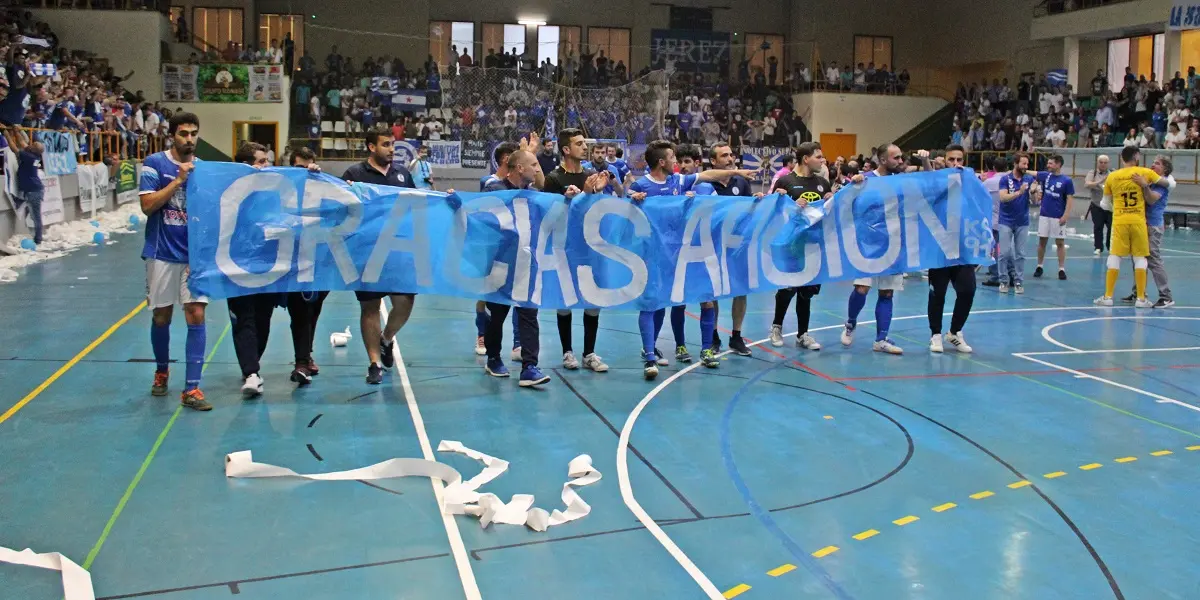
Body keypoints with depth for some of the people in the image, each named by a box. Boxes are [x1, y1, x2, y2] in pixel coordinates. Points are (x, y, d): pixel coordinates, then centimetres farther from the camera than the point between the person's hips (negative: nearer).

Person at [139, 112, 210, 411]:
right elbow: (148, 205, -12)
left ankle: (191, 388, -5)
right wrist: (179, 179, -17)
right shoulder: (154, 163, -3)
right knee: (161, 317, 10)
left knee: (196, 316, -8)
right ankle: (161, 371, 36)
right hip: (162, 253, -1)